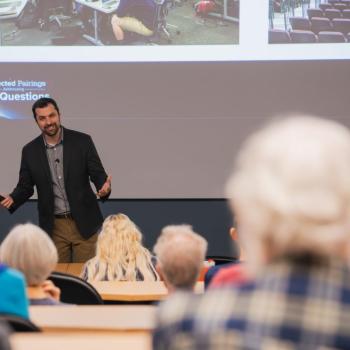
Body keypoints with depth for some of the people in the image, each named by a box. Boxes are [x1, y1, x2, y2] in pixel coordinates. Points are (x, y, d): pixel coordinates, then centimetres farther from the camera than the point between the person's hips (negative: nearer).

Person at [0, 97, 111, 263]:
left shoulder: (82, 141, -5)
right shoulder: (30, 151, 0)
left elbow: (98, 174, -4)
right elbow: (25, 186, 7)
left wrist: (104, 187, -26)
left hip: (84, 222, -1)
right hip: (53, 226, 2)